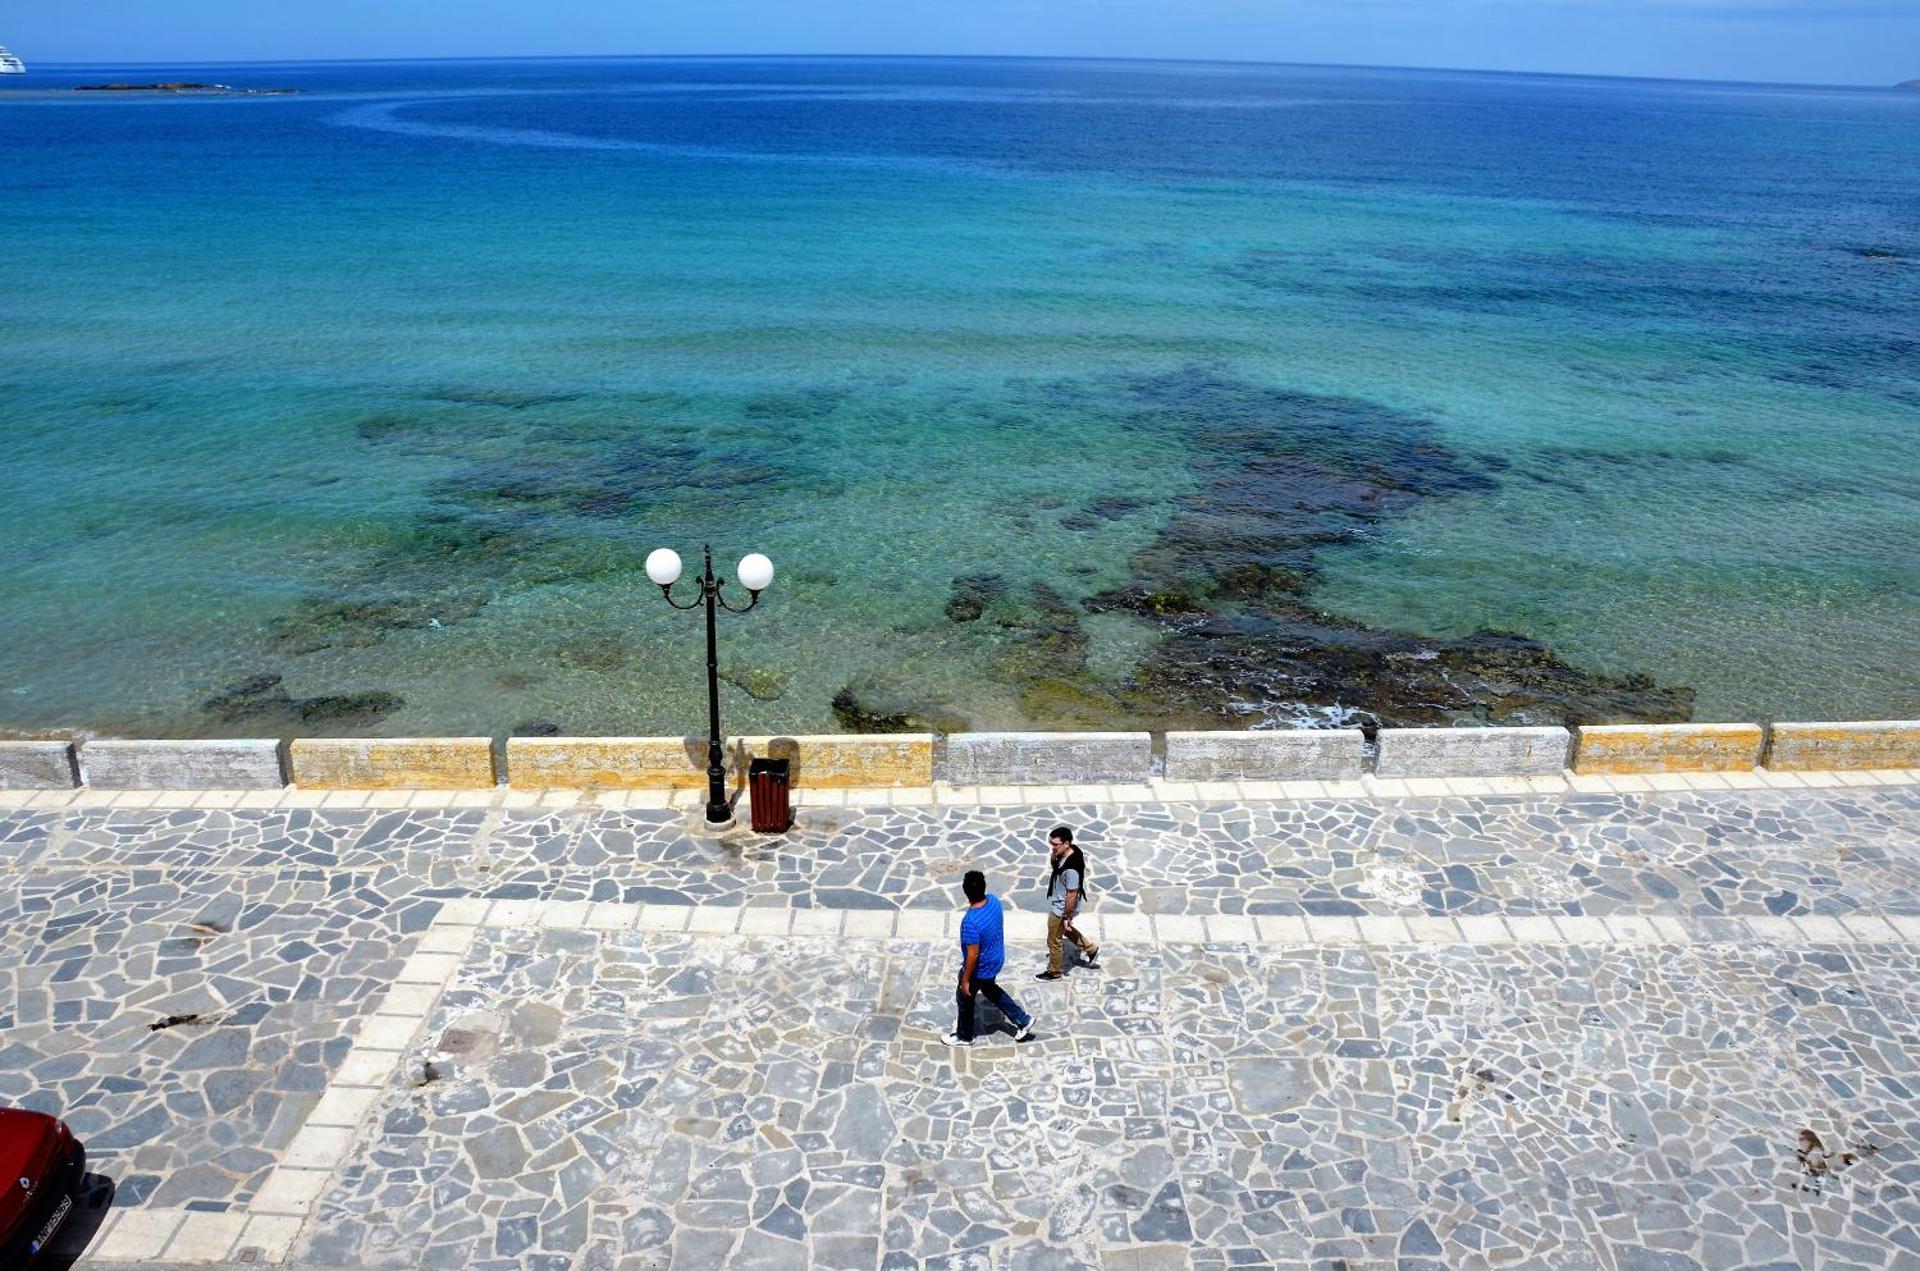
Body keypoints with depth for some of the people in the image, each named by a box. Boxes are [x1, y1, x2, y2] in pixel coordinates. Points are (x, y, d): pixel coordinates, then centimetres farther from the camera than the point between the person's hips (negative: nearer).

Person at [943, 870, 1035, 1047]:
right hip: (996, 959, 7)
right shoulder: (994, 901, -16)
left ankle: (964, 1036, 43)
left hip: (980, 968, -7)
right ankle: (1023, 1020, 37)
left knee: (965, 998, 20)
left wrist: (965, 980, -15)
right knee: (989, 989, 32)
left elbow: (973, 955, -29)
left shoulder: (971, 922, -38)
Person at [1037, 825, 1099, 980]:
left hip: (1061, 909, -9)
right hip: (1057, 904, 9)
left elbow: (1072, 895, -29)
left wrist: (1066, 917, -18)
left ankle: (1054, 972, 36)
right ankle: (1091, 949, 47)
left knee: (1054, 940, 13)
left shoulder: (1071, 869, -38)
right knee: (1065, 930, 33)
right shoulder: (1066, 852, -12)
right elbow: (1053, 863, 9)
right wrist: (1053, 854, -14)